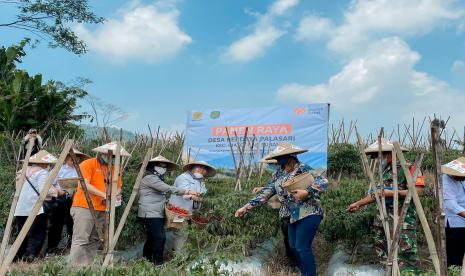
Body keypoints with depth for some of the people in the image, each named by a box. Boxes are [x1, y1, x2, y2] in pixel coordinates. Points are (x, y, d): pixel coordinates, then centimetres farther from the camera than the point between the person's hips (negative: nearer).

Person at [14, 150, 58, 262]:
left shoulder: (25, 170, 16)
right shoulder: (43, 172, -5)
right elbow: (42, 192, -14)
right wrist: (54, 191, 1)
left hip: (20, 210, 7)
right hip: (34, 209, -7)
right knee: (37, 235, 0)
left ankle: (17, 257, 16)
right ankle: (29, 256, -11)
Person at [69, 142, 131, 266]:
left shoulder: (116, 168, 13)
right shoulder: (88, 164, -6)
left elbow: (118, 186, 18)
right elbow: (84, 184, -15)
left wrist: (116, 195, -6)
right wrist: (104, 195, -20)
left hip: (103, 209, 6)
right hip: (84, 207, -6)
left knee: (94, 240, 7)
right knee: (80, 240, -8)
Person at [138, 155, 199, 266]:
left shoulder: (158, 178, 21)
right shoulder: (150, 178, -12)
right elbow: (168, 189, -23)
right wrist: (187, 192, -26)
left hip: (158, 214, 10)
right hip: (151, 214, -10)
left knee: (152, 238, 12)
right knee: (160, 237, -15)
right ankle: (158, 263, -9)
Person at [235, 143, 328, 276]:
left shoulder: (302, 169, -12)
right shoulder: (278, 176, 8)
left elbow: (323, 182, -18)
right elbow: (265, 193, 5)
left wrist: (307, 192, -30)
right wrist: (246, 207, -1)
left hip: (309, 213, -7)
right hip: (293, 215, 8)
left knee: (303, 248, -8)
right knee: (293, 246, 14)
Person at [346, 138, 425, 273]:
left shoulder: (408, 167, -8)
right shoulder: (383, 170, 17)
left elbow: (417, 191, -17)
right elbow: (376, 193, 25)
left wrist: (391, 193, -18)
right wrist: (358, 204, 20)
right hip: (383, 220, 8)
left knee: (406, 258, -8)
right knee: (385, 257, 13)